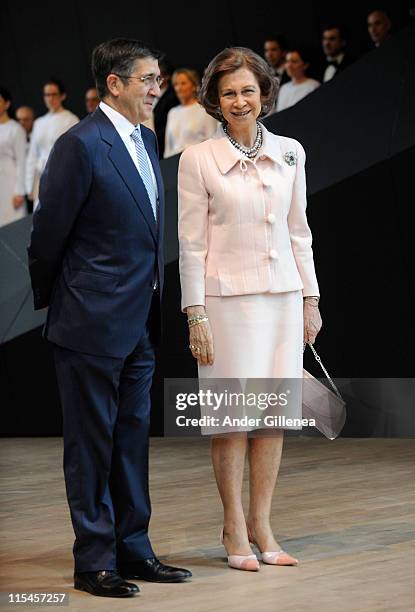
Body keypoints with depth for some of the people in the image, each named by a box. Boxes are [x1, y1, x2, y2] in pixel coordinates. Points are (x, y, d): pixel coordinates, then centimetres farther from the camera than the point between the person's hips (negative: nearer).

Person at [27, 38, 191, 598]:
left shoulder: (146, 140, 11)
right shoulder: (81, 145, -16)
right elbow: (48, 234, -10)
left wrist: (153, 306, 15)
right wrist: (49, 301, 1)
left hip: (139, 321, 8)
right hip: (92, 321, -8)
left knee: (132, 439, 14)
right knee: (91, 444, 2)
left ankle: (133, 549, 23)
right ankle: (95, 562, 9)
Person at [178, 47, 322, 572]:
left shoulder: (289, 153, 7)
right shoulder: (198, 160, -4)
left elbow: (298, 231, 13)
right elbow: (191, 243, -4)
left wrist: (310, 299, 9)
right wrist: (196, 316, -9)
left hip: (282, 297, 4)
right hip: (228, 297, -4)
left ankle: (261, 526, 15)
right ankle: (234, 529, 11)